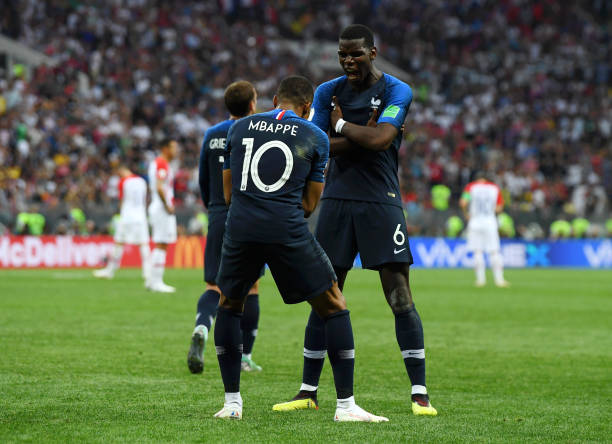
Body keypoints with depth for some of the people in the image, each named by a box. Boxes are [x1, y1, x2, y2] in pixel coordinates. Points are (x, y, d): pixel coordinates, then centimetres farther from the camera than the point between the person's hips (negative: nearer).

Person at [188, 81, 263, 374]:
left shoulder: (211, 135, 8)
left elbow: (203, 180, 14)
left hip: (219, 219, 3)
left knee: (214, 287, 2)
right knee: (250, 287, 8)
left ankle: (201, 328, -29)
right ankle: (244, 358, 11)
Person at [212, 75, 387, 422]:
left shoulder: (240, 128, 14)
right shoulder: (316, 137, 8)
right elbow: (309, 205, 10)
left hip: (241, 227, 3)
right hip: (288, 231, -3)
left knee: (229, 305, 25)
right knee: (334, 307, 10)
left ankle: (232, 402, 21)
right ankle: (346, 404, 5)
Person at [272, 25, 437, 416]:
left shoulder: (397, 92, -2)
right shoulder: (328, 92, 8)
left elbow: (380, 139, -18)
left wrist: (341, 126, -4)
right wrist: (361, 135, -10)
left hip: (382, 203, -3)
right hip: (337, 201, 3)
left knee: (400, 298, -8)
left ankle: (420, 393, -4)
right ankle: (309, 392, 11)